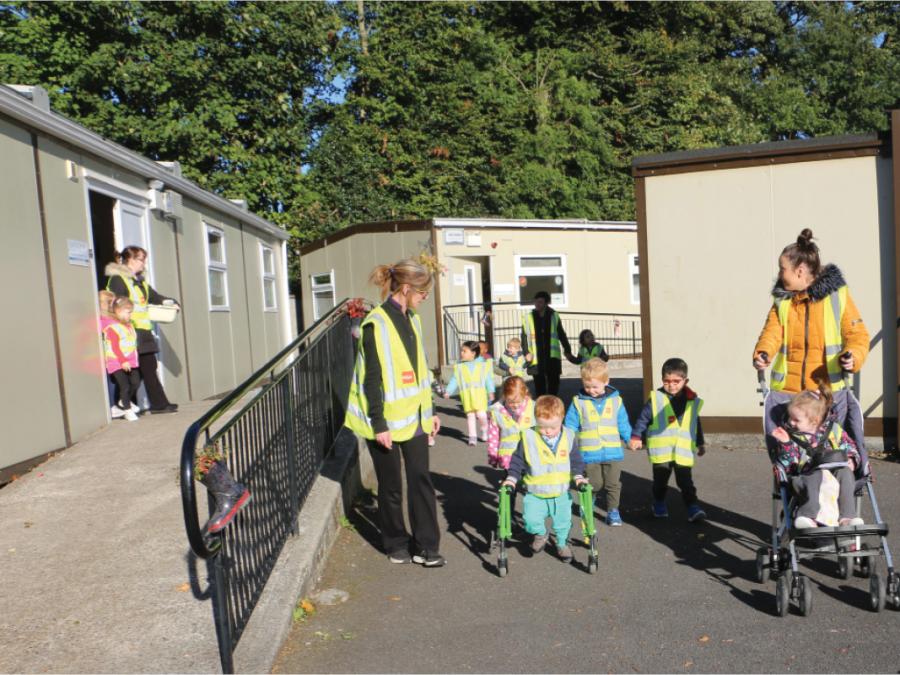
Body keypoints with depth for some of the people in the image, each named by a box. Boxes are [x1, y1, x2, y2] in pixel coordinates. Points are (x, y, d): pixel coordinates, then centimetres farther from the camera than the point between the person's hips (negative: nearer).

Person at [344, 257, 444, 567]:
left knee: (421, 479, 6)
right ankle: (396, 544, 26)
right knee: (391, 485, 9)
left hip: (414, 416, 7)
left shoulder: (412, 319, 10)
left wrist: (430, 411, 16)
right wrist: (379, 425, -17)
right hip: (387, 419, -7)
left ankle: (425, 546, 15)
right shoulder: (377, 324, -16)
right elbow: (372, 380, -16)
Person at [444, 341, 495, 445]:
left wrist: (491, 392, 3)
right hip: (466, 394, 2)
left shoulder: (483, 365, 2)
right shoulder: (459, 367, 6)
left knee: (481, 414, -9)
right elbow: (454, 380, 4)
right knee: (470, 415, 2)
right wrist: (448, 392, -5)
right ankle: (472, 436, 12)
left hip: (480, 393, -2)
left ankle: (484, 432, 17)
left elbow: (488, 379, 5)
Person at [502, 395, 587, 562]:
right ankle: (540, 534, 20)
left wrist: (578, 477, -4)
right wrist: (511, 479, -9)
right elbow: (517, 461, -3)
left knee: (563, 521, 13)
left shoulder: (569, 438, -7)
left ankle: (562, 543, 43)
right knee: (531, 519, -14)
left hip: (561, 493, 2)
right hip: (535, 494, -2)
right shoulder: (528, 438, -14)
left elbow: (576, 461, 6)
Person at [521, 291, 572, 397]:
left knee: (554, 383, 2)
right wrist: (526, 352, -12)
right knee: (539, 384, 6)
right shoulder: (528, 317, 0)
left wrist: (567, 350, 13)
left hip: (552, 356, 1)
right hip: (537, 358, -1)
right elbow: (524, 336, -1)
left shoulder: (554, 316, 5)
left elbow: (561, 335, 12)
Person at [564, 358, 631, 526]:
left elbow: (623, 425, 11)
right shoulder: (578, 402, -5)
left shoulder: (616, 401, 0)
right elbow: (570, 427, 0)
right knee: (594, 484, 6)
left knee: (613, 483, 7)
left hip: (613, 452, 1)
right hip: (589, 454, -1)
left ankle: (613, 511, 21)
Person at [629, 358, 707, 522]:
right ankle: (659, 504, 30)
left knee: (686, 482, 0)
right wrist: (636, 437, -5)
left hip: (684, 450, 1)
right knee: (661, 480, 12)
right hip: (661, 450, -1)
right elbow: (643, 418, 0)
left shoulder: (693, 402, 4)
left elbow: (697, 424, 15)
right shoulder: (655, 399, -5)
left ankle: (693, 507, 3)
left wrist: (701, 444, 20)